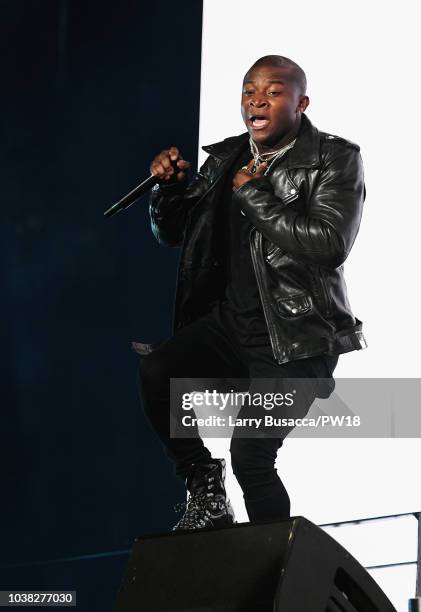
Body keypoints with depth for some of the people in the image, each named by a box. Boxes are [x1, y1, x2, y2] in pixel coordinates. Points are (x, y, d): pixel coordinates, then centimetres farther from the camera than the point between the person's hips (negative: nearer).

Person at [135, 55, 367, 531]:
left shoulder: (335, 160, -4)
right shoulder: (225, 159, 10)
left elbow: (330, 244, -21)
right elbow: (171, 233, 19)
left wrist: (252, 192, -14)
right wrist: (168, 187, -2)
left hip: (296, 336, -5)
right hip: (230, 321, 5)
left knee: (250, 455, -16)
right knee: (155, 369, -23)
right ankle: (206, 495, -3)